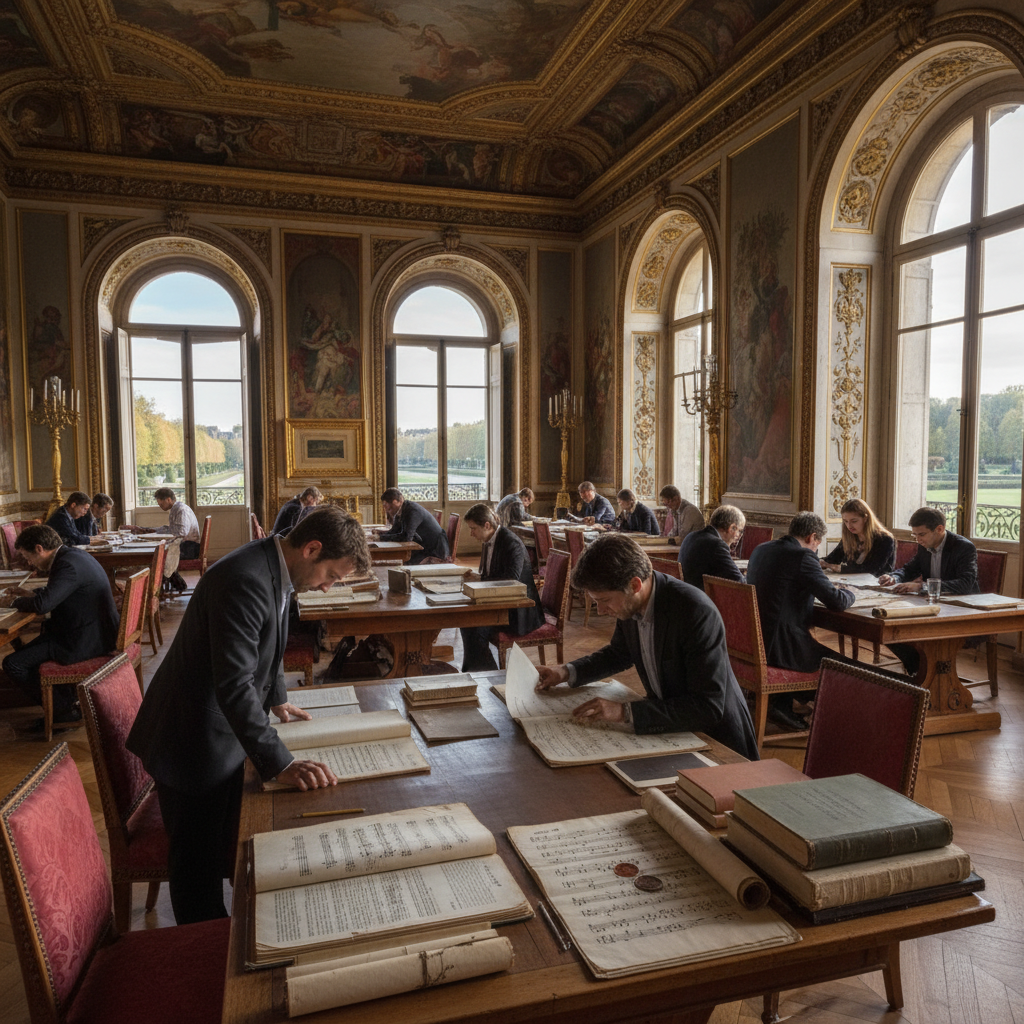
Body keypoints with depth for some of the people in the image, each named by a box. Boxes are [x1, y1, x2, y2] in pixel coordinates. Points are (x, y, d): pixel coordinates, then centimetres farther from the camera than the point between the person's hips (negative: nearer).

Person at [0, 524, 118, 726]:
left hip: (86, 640, -11)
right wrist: (31, 594, 14)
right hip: (94, 631, 11)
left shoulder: (69, 565, -23)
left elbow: (42, 604, -29)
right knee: (29, 650, 26)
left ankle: (64, 709, 6)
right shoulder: (74, 555, 9)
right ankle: (67, 699, 30)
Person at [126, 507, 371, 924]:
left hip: (222, 731, 10)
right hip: (194, 741, -10)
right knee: (198, 861, 7)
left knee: (225, 844, 24)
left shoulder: (275, 569, 0)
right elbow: (234, 685, -36)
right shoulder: (245, 579, -31)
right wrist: (280, 764, -36)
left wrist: (277, 698, 27)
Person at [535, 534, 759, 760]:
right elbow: (619, 653, 17)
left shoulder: (698, 612, -28)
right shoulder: (631, 604, -5)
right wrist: (567, 672, 1)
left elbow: (708, 707, -29)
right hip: (667, 728, 8)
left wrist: (625, 712, -33)